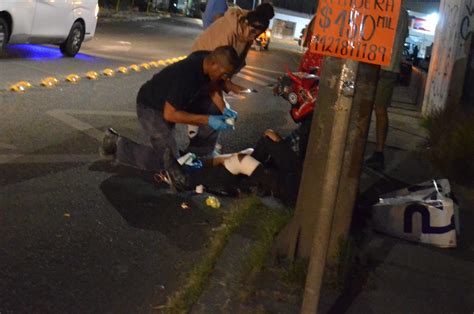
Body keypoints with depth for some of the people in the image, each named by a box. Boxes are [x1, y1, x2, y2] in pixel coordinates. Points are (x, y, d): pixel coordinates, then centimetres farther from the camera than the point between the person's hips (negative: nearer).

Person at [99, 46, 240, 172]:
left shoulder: (207, 59, -12)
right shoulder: (185, 76, -37)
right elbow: (170, 114, -30)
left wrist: (223, 109, -8)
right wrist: (207, 120, -32)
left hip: (168, 103, 9)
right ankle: (118, 146, 2)